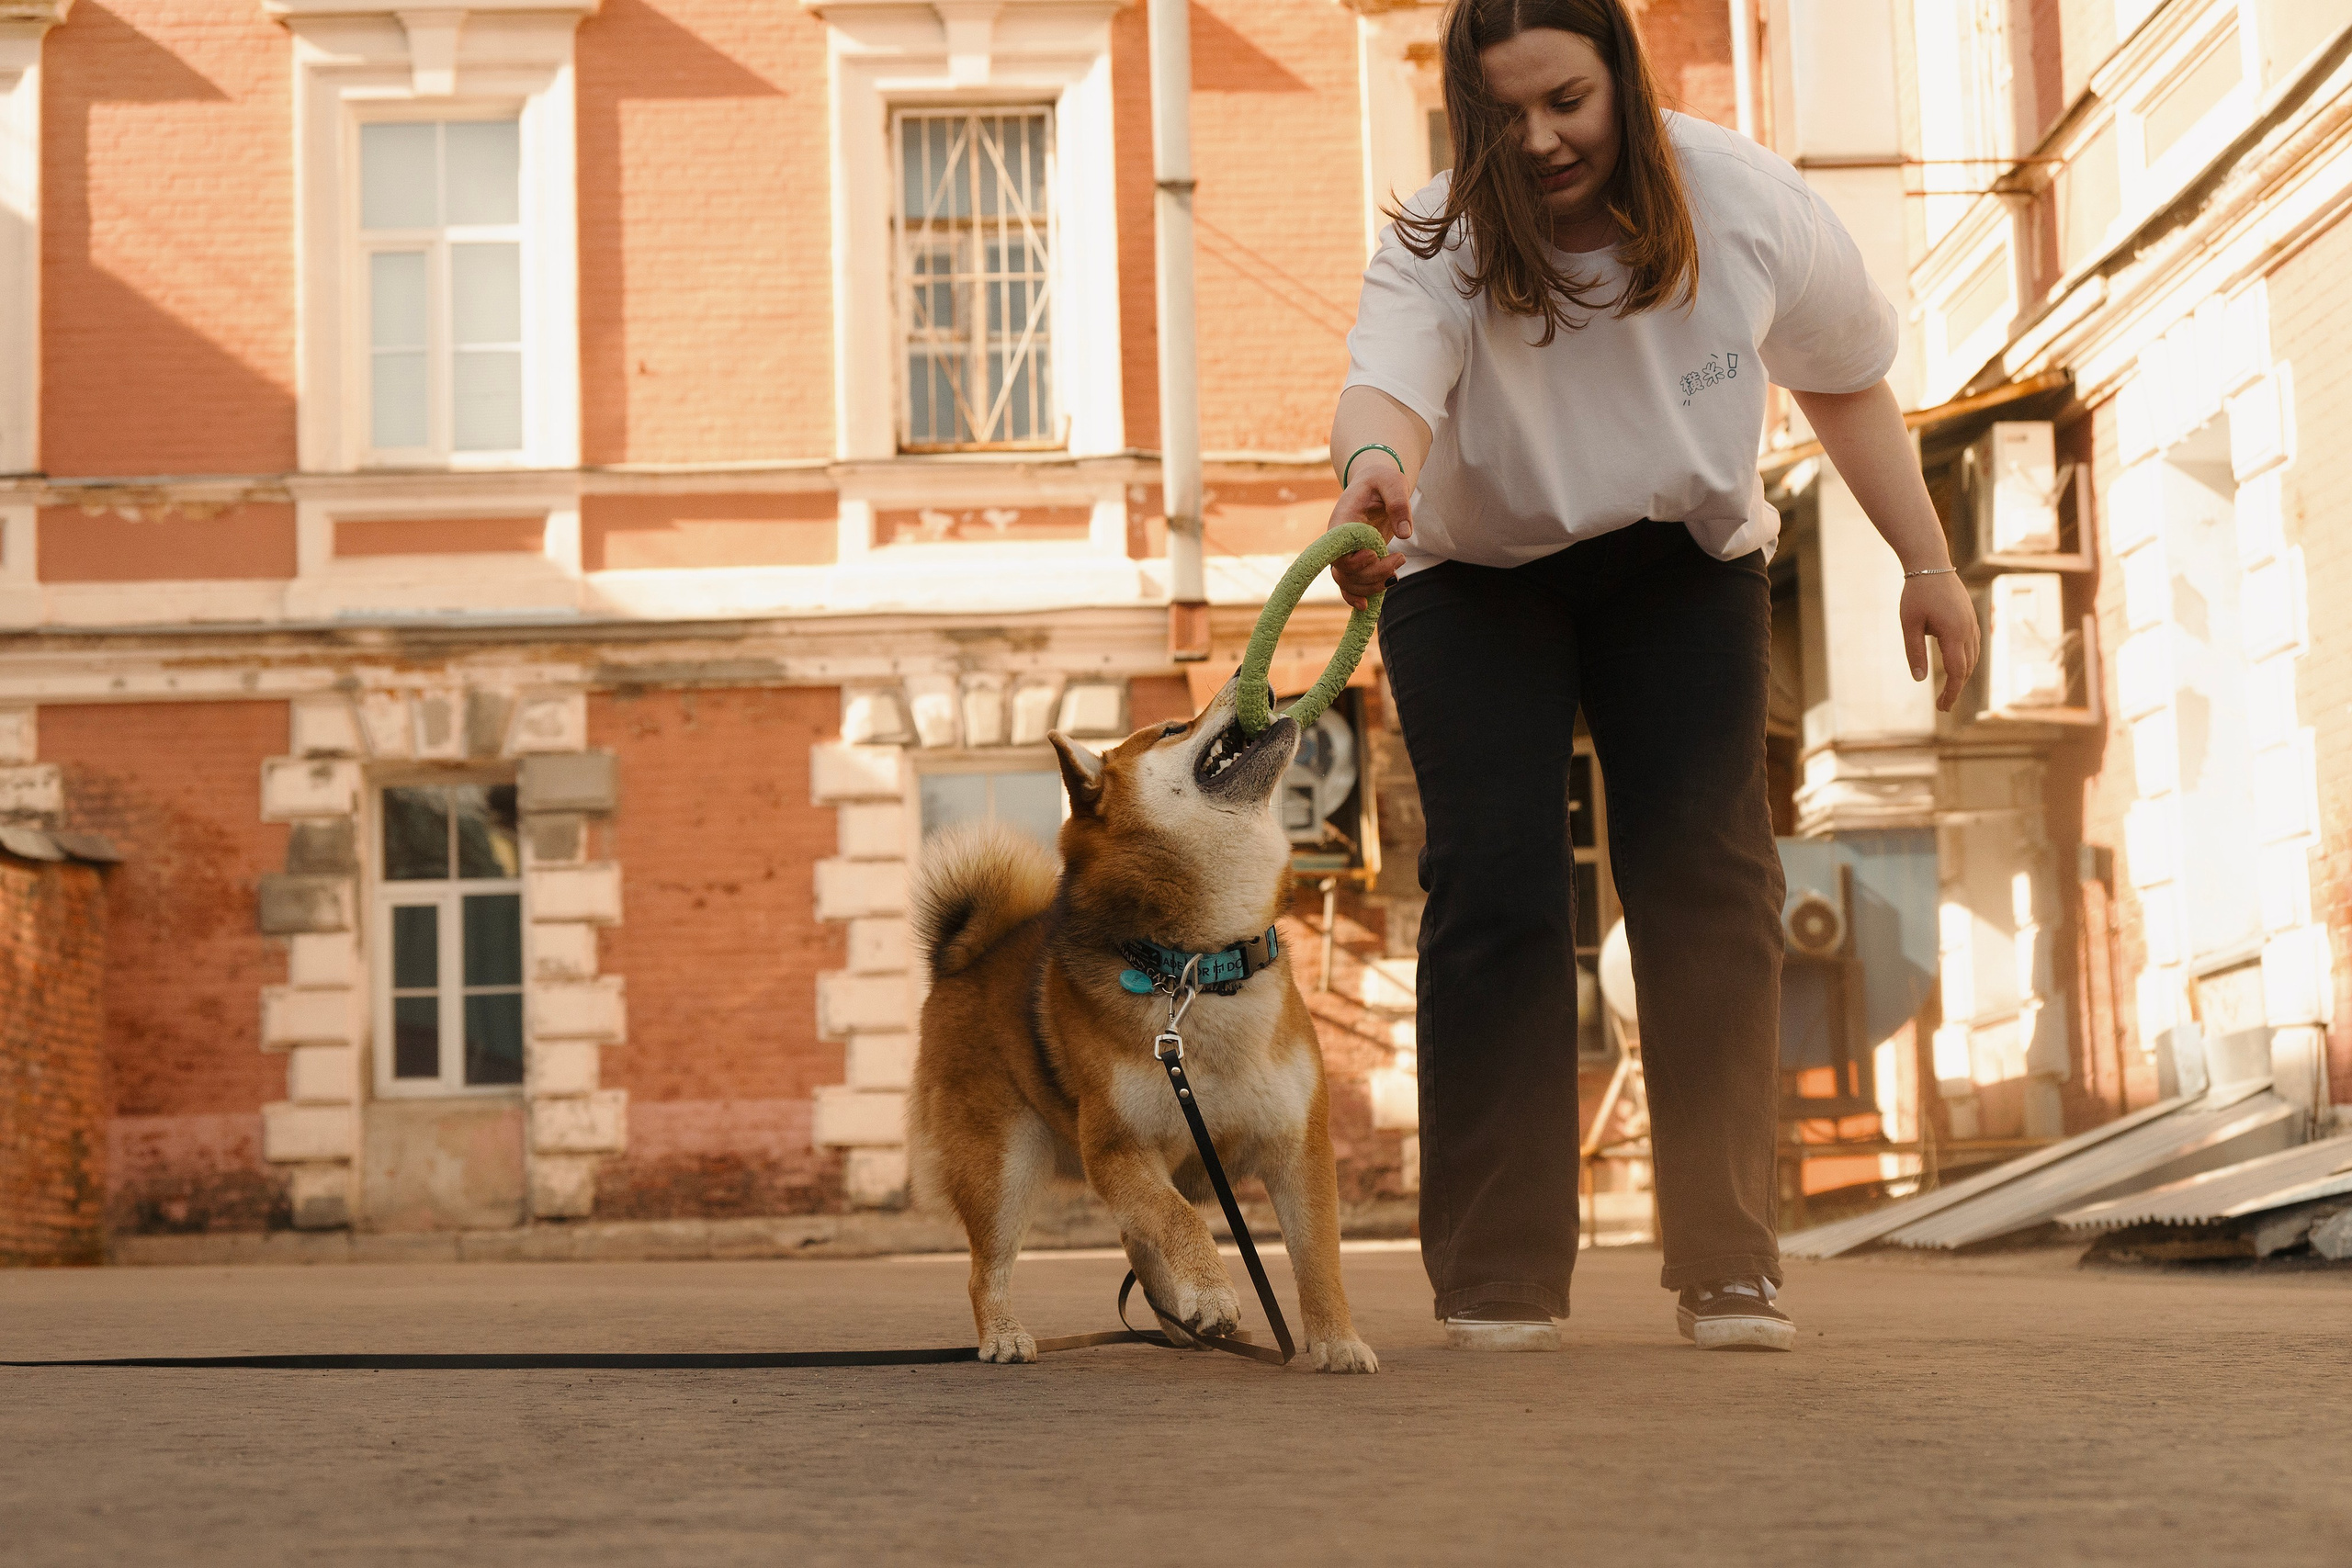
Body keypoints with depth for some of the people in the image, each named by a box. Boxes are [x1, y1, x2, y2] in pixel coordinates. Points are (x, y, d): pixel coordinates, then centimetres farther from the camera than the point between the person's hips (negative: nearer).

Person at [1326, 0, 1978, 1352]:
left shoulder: (1749, 205, -19)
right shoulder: (1440, 247, -27)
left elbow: (1846, 381, -2)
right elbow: (1390, 377, -49)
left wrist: (1927, 563, -3)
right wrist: (1375, 460, -72)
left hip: (1686, 569, 2)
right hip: (1479, 581, -1)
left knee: (1708, 878, -10)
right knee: (1497, 883, -13)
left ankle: (1733, 1265, -2)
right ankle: (1501, 1278, -5)